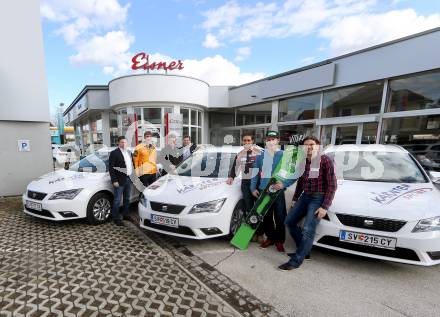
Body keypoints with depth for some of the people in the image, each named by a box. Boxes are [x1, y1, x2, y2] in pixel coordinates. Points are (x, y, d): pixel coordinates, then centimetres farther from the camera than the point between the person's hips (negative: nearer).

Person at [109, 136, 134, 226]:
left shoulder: (129, 152, 13)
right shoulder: (114, 153, -9)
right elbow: (111, 168, -12)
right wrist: (114, 180, -16)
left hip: (128, 179, 7)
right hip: (120, 180, -7)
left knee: (127, 199, 17)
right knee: (117, 200, 2)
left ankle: (125, 215, 30)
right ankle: (116, 218, 14)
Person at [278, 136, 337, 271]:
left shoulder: (325, 160, -13)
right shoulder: (303, 162, 5)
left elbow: (332, 185, -13)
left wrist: (325, 206, -18)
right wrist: (295, 199, 16)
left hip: (318, 198, -7)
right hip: (305, 196, 7)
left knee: (308, 230, -13)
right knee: (290, 222, 9)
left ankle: (296, 260, 1)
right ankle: (304, 250, 25)